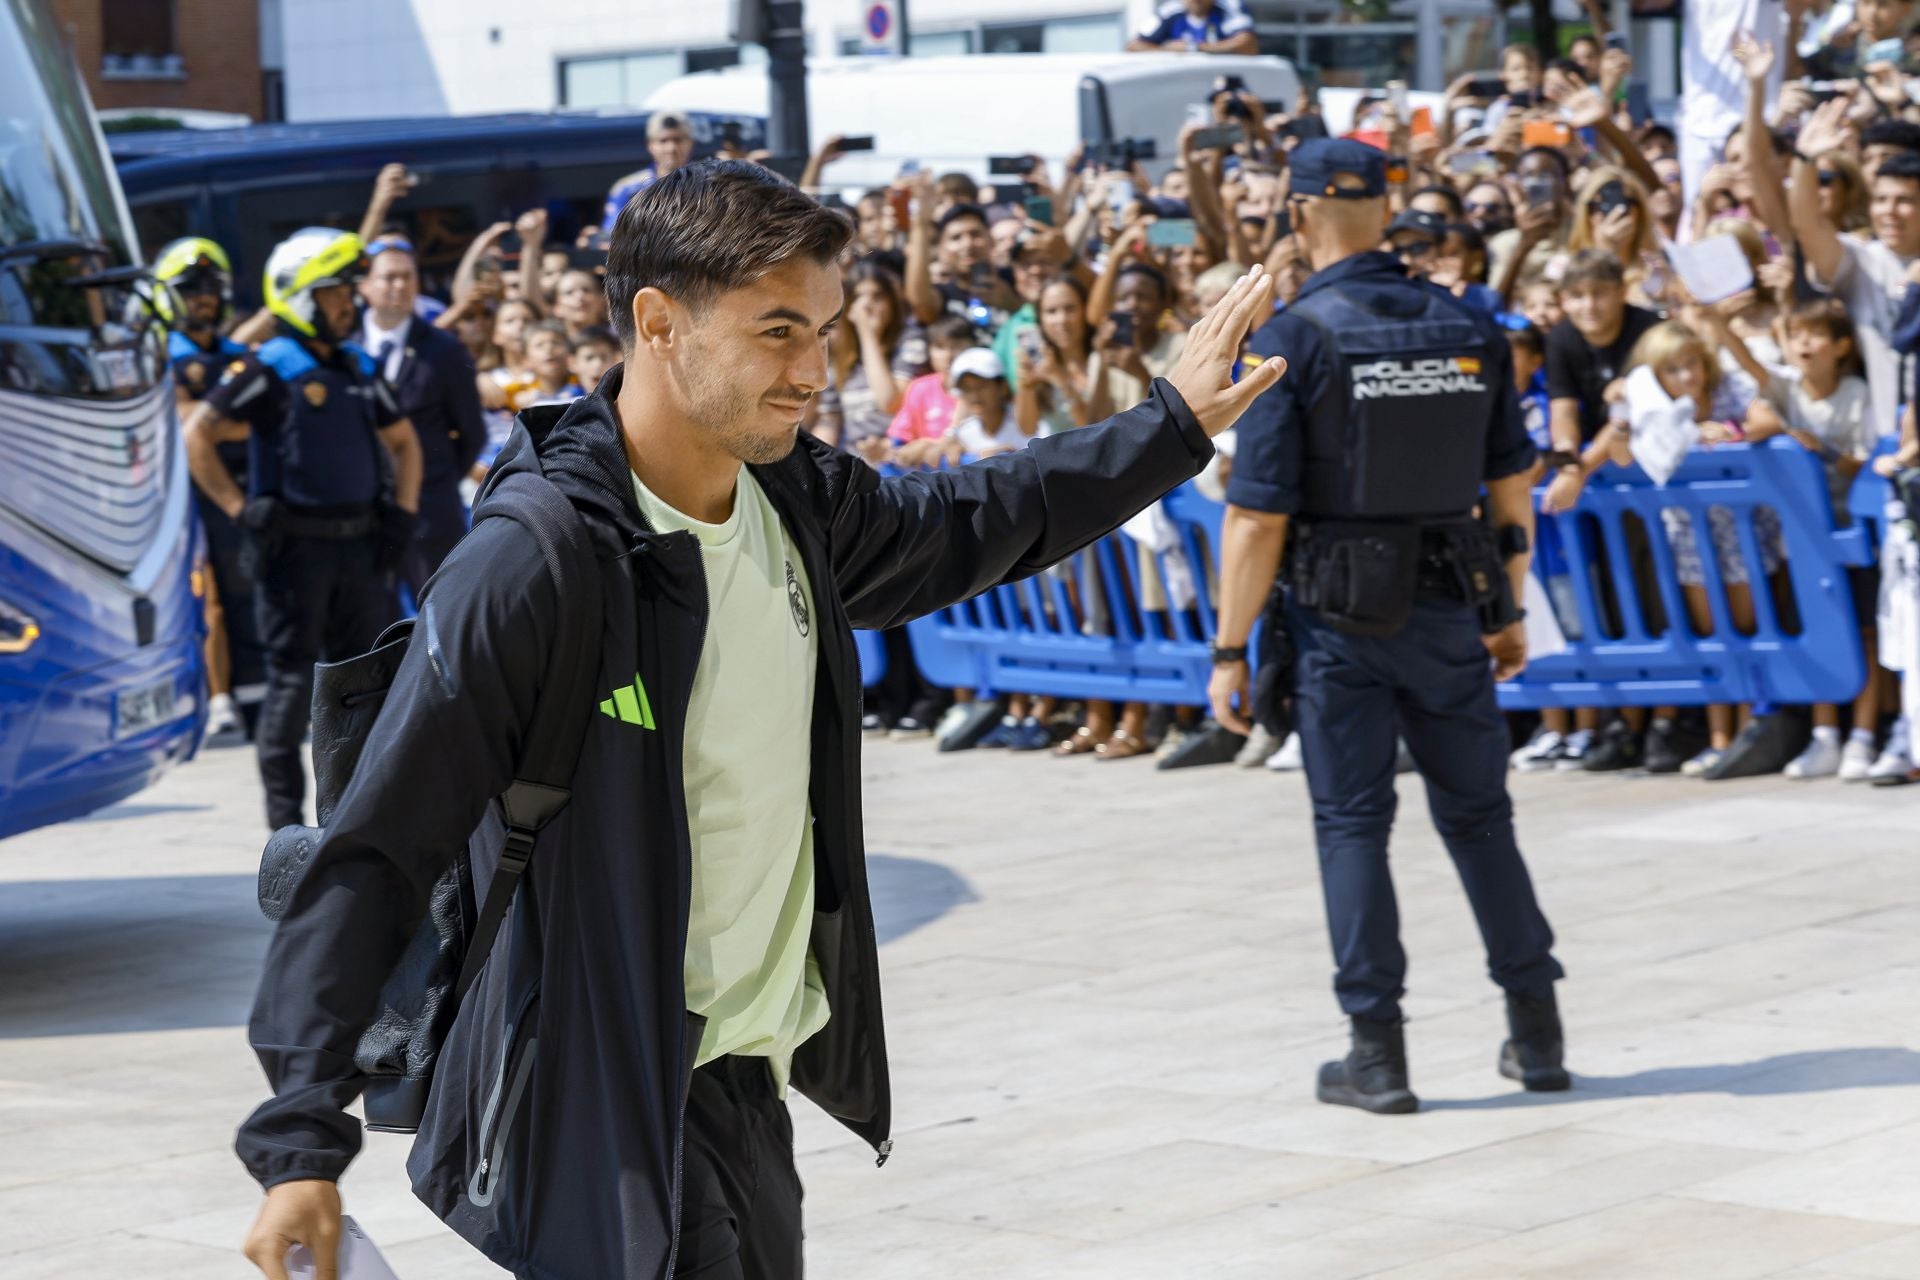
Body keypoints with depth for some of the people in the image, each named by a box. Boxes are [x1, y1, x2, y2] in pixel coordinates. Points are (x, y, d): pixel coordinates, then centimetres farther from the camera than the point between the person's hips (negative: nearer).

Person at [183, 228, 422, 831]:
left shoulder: (359, 369, 13)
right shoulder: (269, 371, -8)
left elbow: (402, 442, 25)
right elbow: (197, 437, -11)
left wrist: (402, 510, 12)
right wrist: (240, 509, -14)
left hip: (361, 544, 6)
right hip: (295, 547, -6)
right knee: (293, 682, -2)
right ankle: (285, 819, 4)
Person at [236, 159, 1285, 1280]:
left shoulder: (803, 500, 1)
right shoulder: (529, 566, -21)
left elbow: (958, 525, 25)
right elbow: (376, 855, -20)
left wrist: (1175, 426, 28)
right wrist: (303, 1140, -25)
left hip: (752, 1088, 8)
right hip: (608, 1117, -8)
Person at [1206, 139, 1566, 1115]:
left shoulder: (1291, 339, -11)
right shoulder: (1469, 329, 3)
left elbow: (1257, 518, -13)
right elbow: (1514, 491, 9)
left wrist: (1231, 651, -6)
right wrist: (1510, 611, 20)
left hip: (1339, 616, -3)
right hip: (1449, 608, 4)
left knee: (1352, 822, 5)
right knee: (1478, 814, 14)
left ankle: (1377, 1053, 5)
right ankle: (1536, 1033, 18)